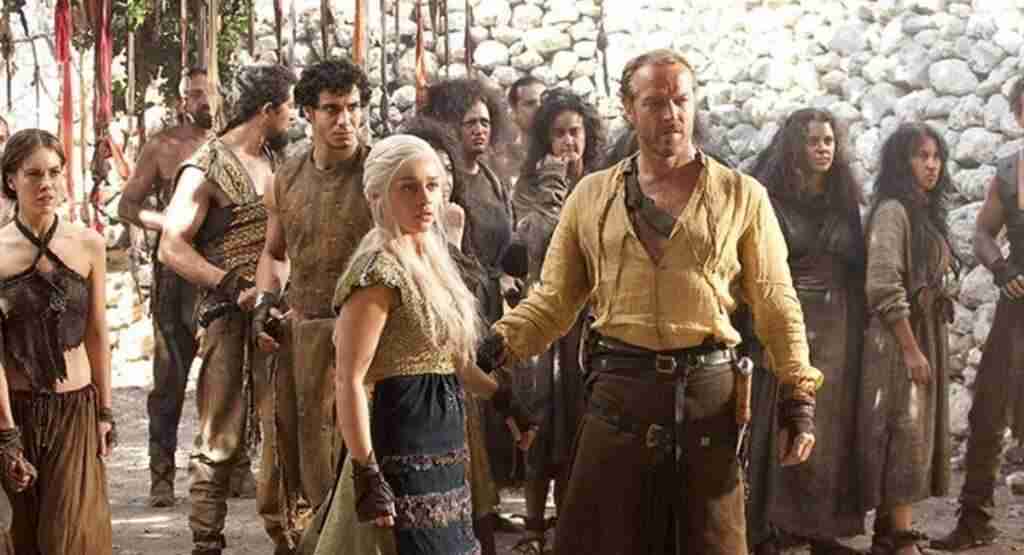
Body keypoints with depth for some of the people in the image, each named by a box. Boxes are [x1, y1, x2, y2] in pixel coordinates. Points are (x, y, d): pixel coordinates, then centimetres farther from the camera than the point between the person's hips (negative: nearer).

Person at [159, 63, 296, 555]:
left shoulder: (275, 160, 13)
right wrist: (237, 289, -22)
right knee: (221, 439, -3)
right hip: (230, 317, -7)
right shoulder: (207, 169, -8)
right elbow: (172, 248, -16)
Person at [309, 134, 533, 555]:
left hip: (443, 449, 9)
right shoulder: (380, 272, -15)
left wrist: (505, 401, 21)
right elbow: (349, 382, -20)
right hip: (403, 448, -9)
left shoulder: (432, 259, 12)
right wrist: (367, 475, -24)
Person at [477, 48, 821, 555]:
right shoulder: (591, 196, 8)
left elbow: (776, 305, 5)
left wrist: (799, 395, -2)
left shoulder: (742, 196, 5)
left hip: (709, 392, -1)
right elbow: (553, 300, 8)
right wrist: (495, 349, -8)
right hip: (619, 389, 1)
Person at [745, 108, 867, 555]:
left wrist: (857, 329, 8)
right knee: (778, 425, -5)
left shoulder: (844, 203, 11)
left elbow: (858, 271, 14)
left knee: (830, 426, 5)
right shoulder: (769, 200, -3)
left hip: (837, 330, 5)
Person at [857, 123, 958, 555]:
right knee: (905, 436, -9)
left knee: (916, 436, 10)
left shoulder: (925, 212, 15)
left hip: (927, 336, 9)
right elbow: (884, 287, -19)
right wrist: (911, 349, -20)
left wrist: (929, 346, 14)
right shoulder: (893, 210, -13)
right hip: (900, 339, -9)